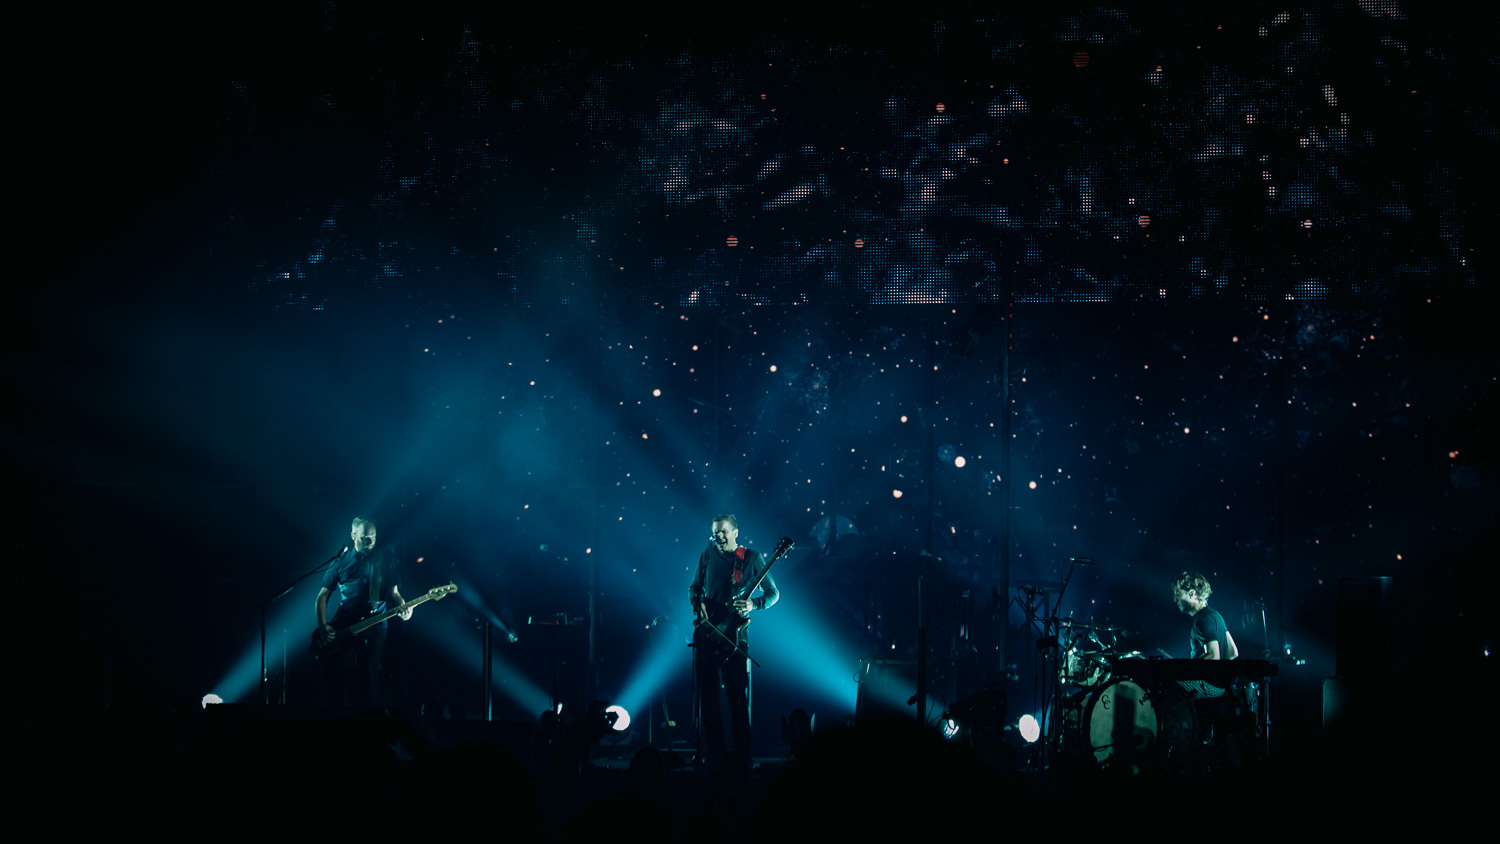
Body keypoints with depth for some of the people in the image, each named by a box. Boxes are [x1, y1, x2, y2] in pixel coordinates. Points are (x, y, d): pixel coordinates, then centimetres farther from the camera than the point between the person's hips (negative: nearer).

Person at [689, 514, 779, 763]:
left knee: (738, 695, -5)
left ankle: (743, 753, 0)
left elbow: (773, 593, 4)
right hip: (707, 632, 3)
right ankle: (713, 750, 10)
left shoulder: (751, 558, 1)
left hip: (734, 634, -3)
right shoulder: (708, 555, 9)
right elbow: (695, 587, 20)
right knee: (707, 694, 3)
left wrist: (754, 604, -14)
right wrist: (697, 603, -1)